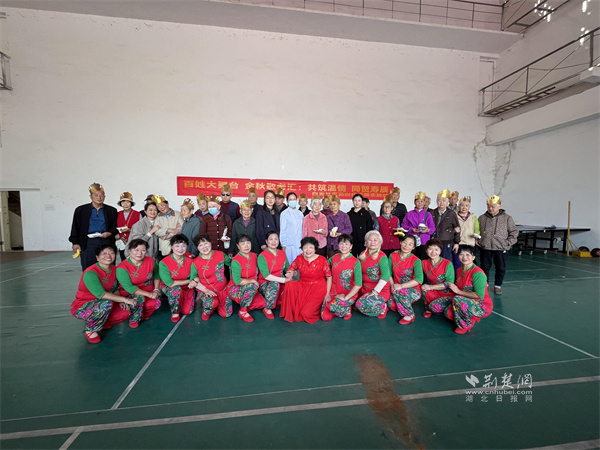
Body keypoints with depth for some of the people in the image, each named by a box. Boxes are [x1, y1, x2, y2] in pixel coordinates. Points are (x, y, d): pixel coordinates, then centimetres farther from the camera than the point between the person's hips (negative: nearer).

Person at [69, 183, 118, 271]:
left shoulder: (111, 210, 12)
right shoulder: (80, 210, 11)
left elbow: (115, 227, 13)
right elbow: (75, 228, 11)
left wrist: (109, 233, -8)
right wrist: (75, 243, 2)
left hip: (106, 243, 0)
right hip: (88, 244, 0)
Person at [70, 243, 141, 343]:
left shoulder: (114, 269, -1)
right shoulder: (90, 273, -23)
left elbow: (115, 289, 8)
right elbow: (101, 294, -32)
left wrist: (120, 301, -11)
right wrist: (124, 299, -31)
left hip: (103, 306, 7)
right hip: (81, 308, -7)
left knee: (127, 311, -14)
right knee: (106, 303, -36)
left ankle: (102, 321, 13)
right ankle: (90, 330, -11)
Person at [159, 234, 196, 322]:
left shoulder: (190, 260, -12)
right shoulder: (164, 263, -22)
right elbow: (170, 284, -22)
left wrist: (193, 282, -29)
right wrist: (189, 281, -20)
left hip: (187, 287, 3)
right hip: (168, 288, -3)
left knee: (187, 311, -6)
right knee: (176, 289, -36)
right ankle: (175, 312, -7)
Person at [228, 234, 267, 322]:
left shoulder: (254, 256, 1)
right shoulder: (236, 261, -21)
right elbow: (237, 281, -27)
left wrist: (256, 280, -3)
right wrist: (252, 281, -21)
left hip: (250, 288, 5)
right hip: (236, 289, -5)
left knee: (262, 303, -16)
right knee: (252, 286, -36)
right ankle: (243, 311, -14)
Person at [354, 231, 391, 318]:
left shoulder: (382, 257, -15)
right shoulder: (363, 254, 5)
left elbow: (385, 276, -25)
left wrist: (375, 292, -24)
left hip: (380, 290, -8)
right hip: (365, 288, 8)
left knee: (362, 305, -25)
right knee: (358, 304, -7)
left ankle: (383, 307, 3)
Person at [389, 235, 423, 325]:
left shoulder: (416, 261, -13)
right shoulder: (393, 256, 0)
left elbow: (419, 280, -26)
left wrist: (401, 286, -28)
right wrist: (392, 285, -12)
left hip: (413, 291, -4)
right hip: (397, 289, 4)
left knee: (399, 292, -34)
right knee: (392, 304, -23)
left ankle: (410, 315, -9)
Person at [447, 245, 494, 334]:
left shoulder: (478, 273, -20)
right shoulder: (459, 270, 5)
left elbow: (479, 295, -25)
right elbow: (459, 288, 15)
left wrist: (458, 291, -20)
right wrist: (452, 287, -6)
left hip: (483, 306, -7)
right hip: (468, 303, 7)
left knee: (457, 299, -33)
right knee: (448, 312, -17)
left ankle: (466, 325, -8)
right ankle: (473, 318, 10)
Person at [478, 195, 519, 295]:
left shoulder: (507, 218, 0)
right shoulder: (482, 218, 4)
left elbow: (514, 232, 4)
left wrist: (508, 243, -5)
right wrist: (478, 240, 4)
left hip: (501, 248, -1)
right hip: (485, 247, 1)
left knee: (501, 268, 8)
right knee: (485, 267, 9)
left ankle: (498, 286, 24)